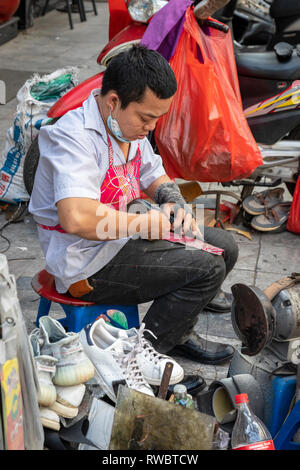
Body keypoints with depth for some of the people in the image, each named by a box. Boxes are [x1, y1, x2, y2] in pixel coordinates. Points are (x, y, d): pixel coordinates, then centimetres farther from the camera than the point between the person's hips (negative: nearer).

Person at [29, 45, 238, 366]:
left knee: (223, 246, 8)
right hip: (88, 263, -10)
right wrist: (144, 222, -27)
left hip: (124, 237, 10)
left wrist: (174, 204, -2)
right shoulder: (74, 137, -25)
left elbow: (156, 177, 21)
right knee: (206, 270, -18)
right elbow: (77, 218, -40)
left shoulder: (129, 125, 5)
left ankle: (178, 333, 22)